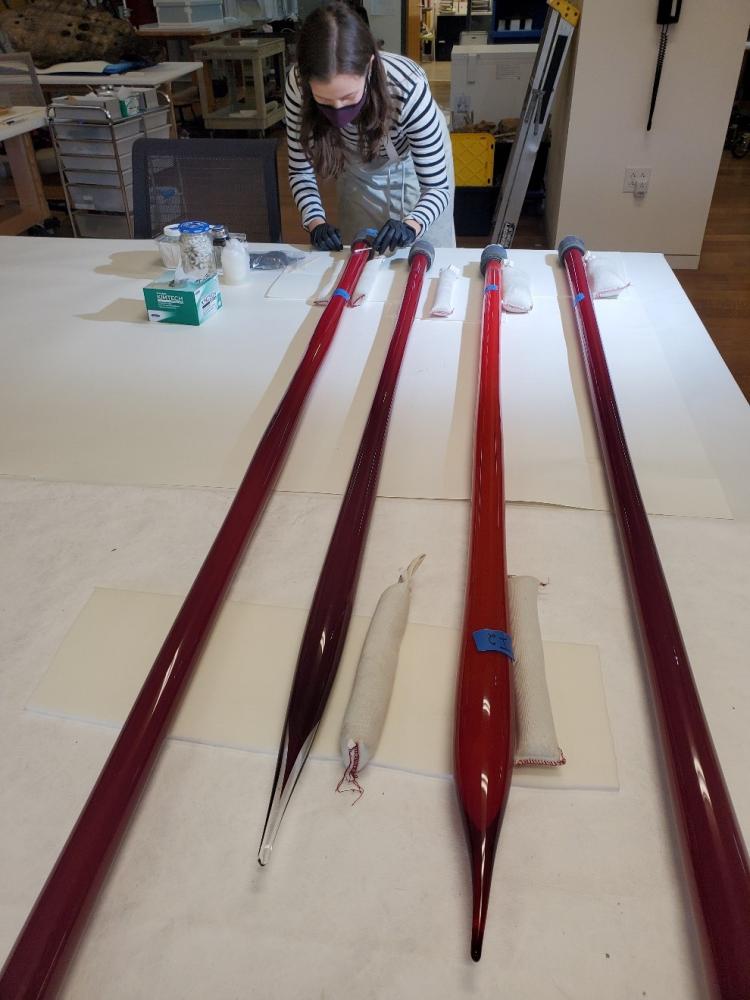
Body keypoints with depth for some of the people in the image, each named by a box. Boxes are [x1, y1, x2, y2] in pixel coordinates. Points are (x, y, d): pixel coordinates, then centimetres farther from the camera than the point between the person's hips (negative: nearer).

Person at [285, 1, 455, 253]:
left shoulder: (408, 89, -40)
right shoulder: (297, 85, -32)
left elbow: (437, 187, -33)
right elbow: (300, 170, -18)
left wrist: (411, 225, -53)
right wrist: (316, 222, -36)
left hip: (417, 159, -2)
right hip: (357, 166, 2)